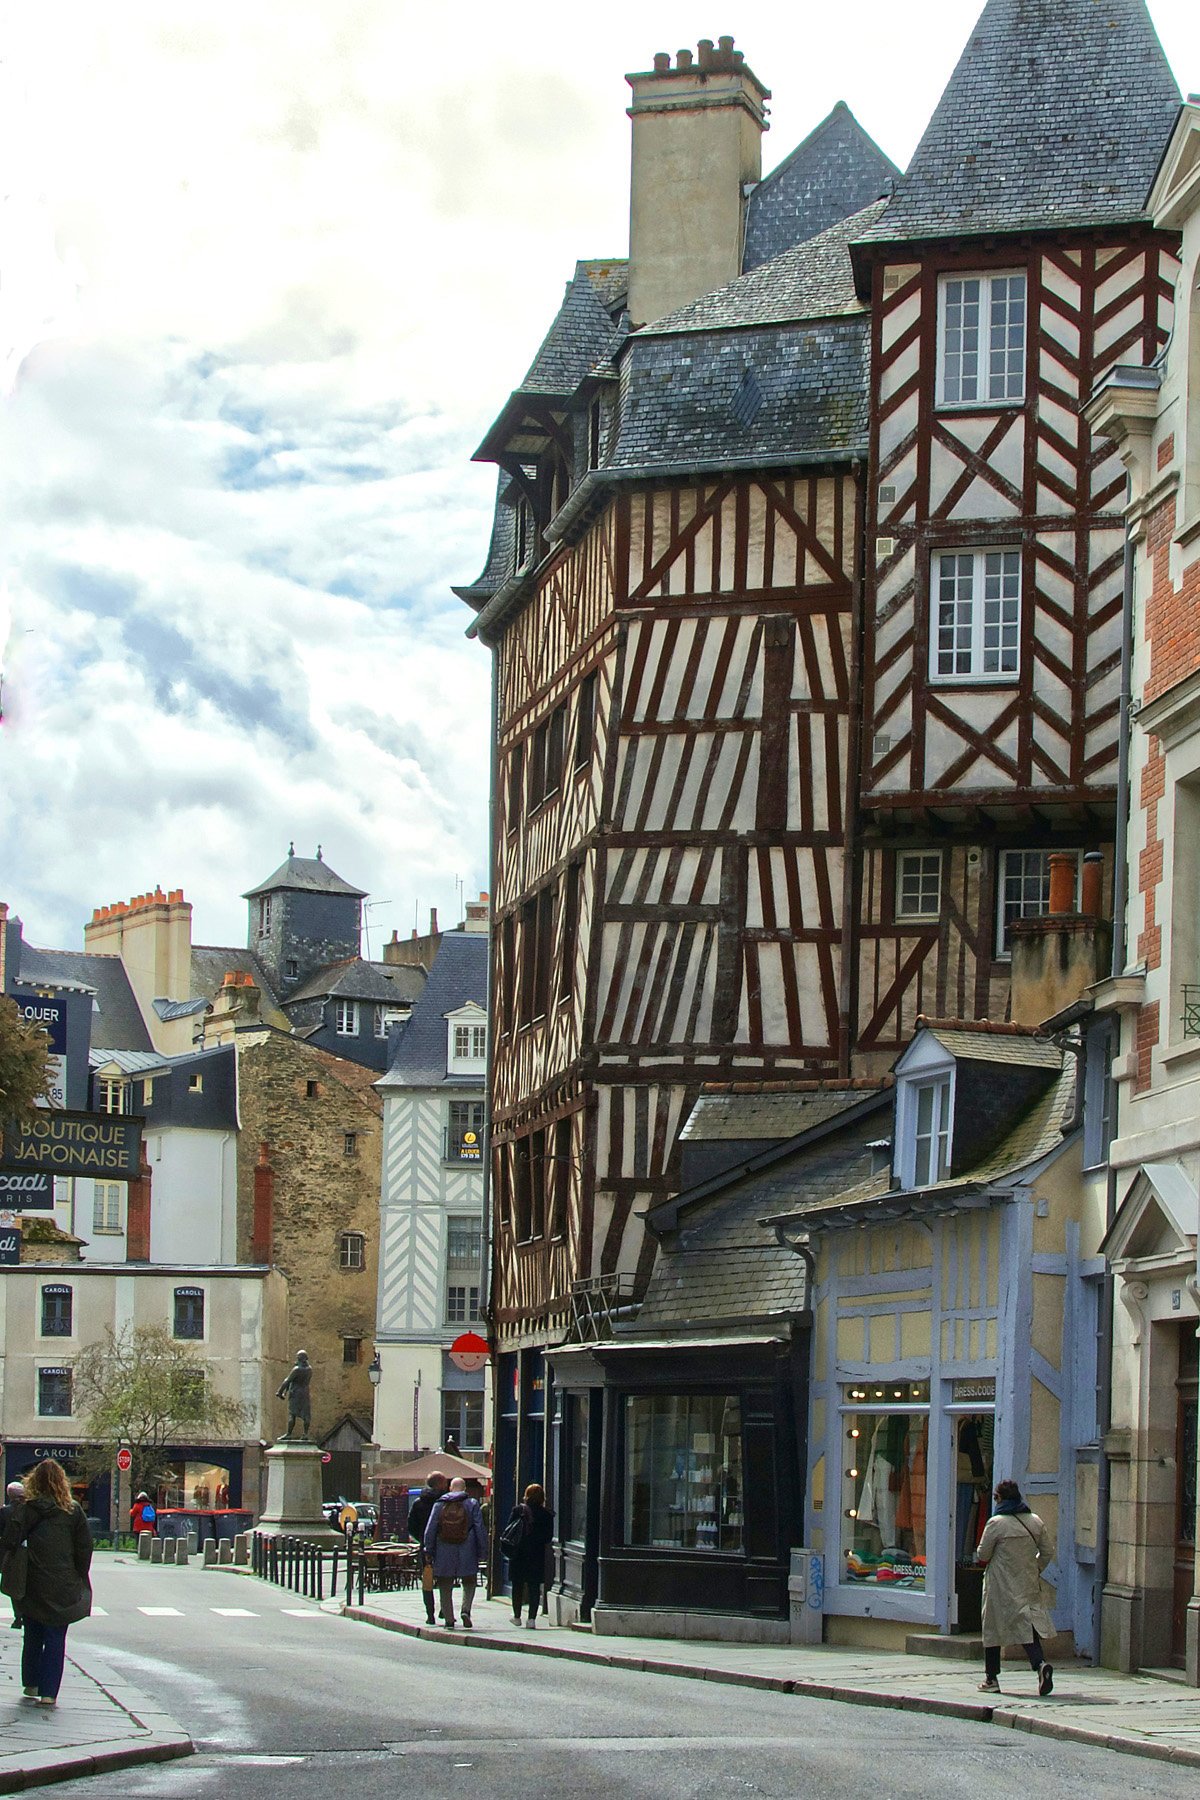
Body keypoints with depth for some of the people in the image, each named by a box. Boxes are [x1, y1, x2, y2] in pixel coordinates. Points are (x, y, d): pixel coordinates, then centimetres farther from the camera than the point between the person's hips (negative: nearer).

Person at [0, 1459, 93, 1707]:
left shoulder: (26, 1509, -6)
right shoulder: (73, 1511, -1)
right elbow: (85, 1547, 0)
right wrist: (79, 1579, 9)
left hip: (34, 1586, 0)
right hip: (64, 1588, 0)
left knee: (33, 1635, 18)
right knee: (56, 1638, 4)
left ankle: (31, 1684, 26)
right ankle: (48, 1692, -2)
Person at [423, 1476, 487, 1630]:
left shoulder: (439, 1504, 4)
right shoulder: (472, 1504, 0)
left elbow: (430, 1529, 2)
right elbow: (480, 1529, -2)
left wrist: (429, 1551, 7)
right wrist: (482, 1551, 3)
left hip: (444, 1553, 1)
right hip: (467, 1552, -1)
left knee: (445, 1587, 9)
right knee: (469, 1583, 13)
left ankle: (448, 1619, 7)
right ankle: (466, 1609, -9)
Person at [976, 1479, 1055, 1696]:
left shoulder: (996, 1523, -12)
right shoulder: (1035, 1522, 4)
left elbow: (983, 1555, -7)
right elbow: (1047, 1552, 8)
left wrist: (982, 1558, 15)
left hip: (1001, 1584, -4)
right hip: (1028, 1585, 4)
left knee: (993, 1627, 8)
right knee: (1027, 1623, 2)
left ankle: (991, 1678, 13)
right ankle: (1040, 1664, -24)